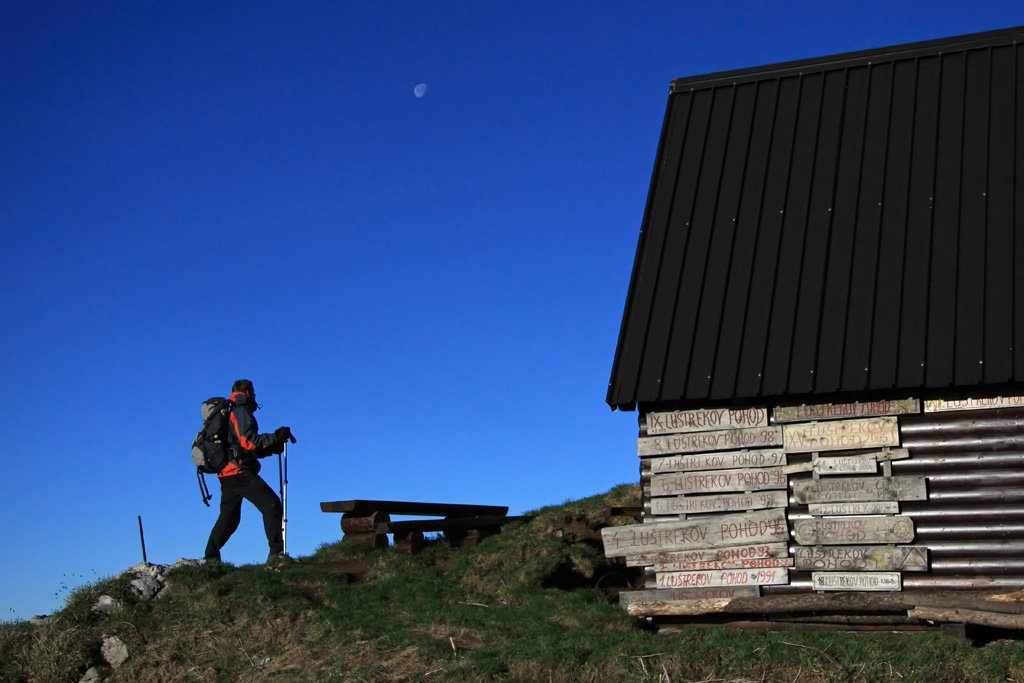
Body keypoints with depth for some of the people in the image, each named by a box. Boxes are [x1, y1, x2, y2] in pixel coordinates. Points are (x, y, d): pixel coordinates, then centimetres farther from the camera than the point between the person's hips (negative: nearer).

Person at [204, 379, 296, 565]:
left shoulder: (228, 414, 26)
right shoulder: (240, 412, -5)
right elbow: (248, 441, -18)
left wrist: (273, 447, 14)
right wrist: (275, 437, -13)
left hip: (226, 474, 10)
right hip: (240, 472, -10)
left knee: (229, 517, 18)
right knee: (271, 505, -13)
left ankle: (211, 557, 19)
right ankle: (276, 553, -19)